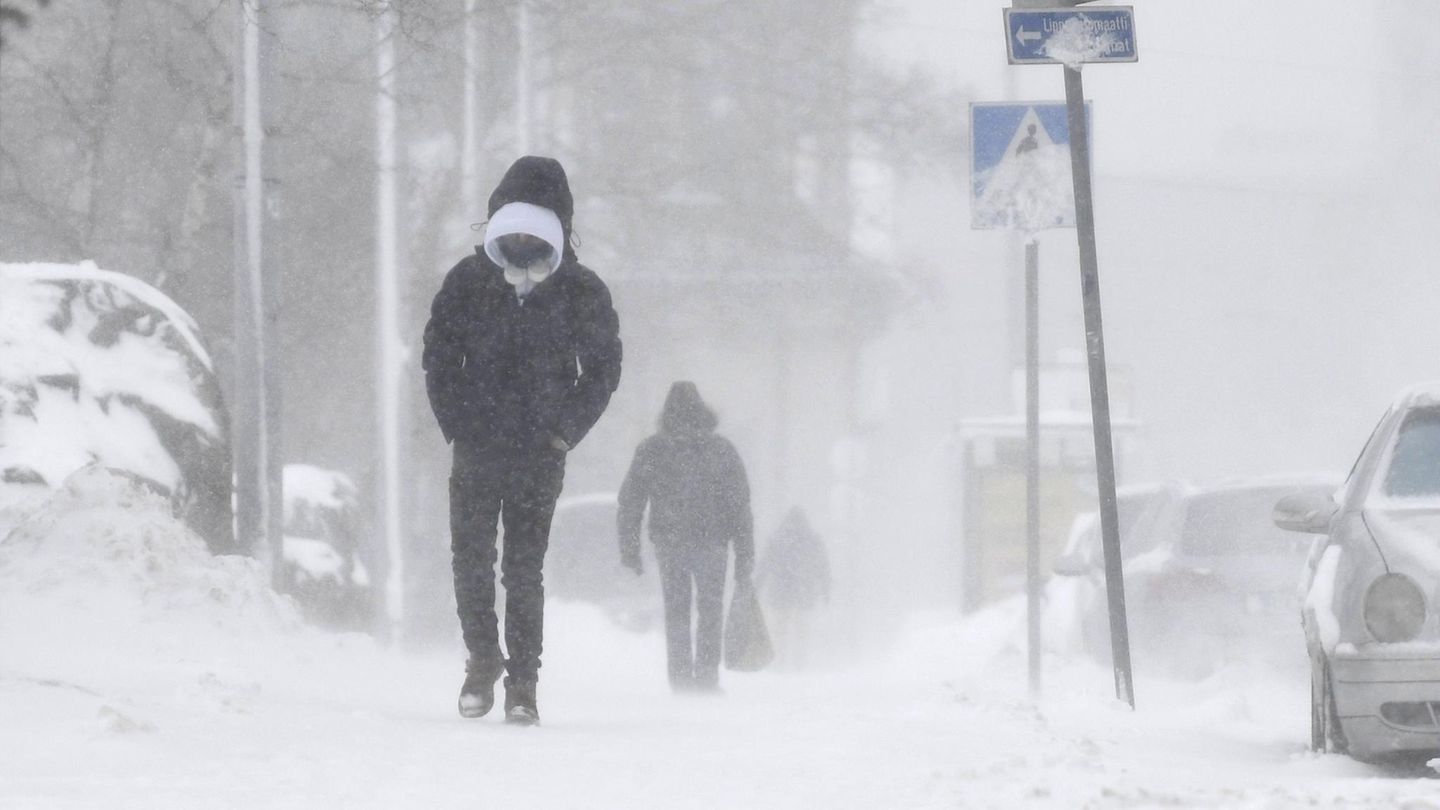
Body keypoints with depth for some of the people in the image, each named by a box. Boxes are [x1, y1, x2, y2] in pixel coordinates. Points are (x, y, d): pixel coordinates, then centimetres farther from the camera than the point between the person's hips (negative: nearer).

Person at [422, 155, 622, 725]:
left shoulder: (582, 294, -2)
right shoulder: (469, 283, 1)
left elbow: (603, 369, 7)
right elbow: (439, 357, 9)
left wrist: (563, 434, -1)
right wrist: (457, 424, 0)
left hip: (540, 458, -2)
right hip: (476, 452, 2)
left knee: (525, 571, -2)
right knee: (471, 563, 1)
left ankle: (523, 682, 4)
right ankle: (483, 660, 20)